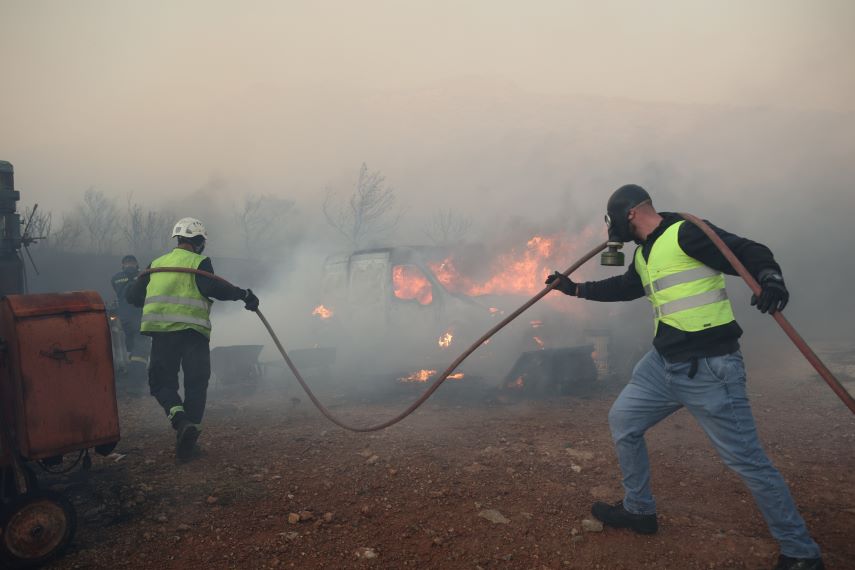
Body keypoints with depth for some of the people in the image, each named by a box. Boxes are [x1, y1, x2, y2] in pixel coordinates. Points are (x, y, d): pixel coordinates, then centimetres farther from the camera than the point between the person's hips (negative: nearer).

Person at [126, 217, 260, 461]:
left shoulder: (156, 264, 18)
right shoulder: (199, 262, 2)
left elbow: (133, 295, 18)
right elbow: (212, 287, -17)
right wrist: (243, 294, -9)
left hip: (161, 331, 3)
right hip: (192, 331, -3)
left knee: (162, 381, 10)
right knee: (196, 384, 8)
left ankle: (180, 418, -16)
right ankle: (190, 429, 1)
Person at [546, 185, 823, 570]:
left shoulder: (687, 233, -14)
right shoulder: (644, 253, 14)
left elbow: (751, 254, -18)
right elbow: (625, 287, 30)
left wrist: (771, 278, -39)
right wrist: (576, 289, 32)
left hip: (709, 368, -9)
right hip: (663, 364, 10)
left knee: (746, 460, -3)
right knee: (623, 421, 14)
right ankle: (639, 510, 31)